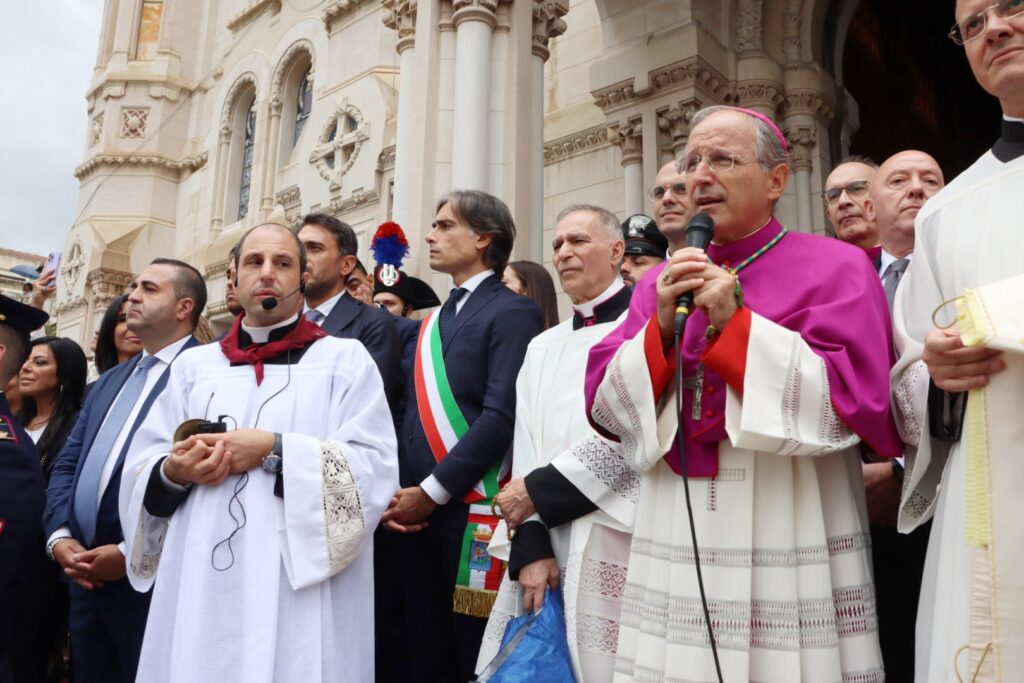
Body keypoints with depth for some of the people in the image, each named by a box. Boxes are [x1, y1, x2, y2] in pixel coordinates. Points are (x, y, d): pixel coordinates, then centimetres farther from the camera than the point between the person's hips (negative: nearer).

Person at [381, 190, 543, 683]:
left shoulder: (511, 313, -7)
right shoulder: (432, 323, 17)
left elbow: (501, 417, -17)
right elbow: (414, 416, 16)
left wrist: (430, 491, -15)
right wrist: (395, 492, 2)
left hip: (474, 515, -7)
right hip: (418, 516, 7)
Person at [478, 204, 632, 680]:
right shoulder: (541, 348, 16)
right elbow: (525, 449, 7)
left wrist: (538, 491, -9)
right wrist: (530, 545, -6)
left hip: (615, 546, -5)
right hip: (543, 548, 5)